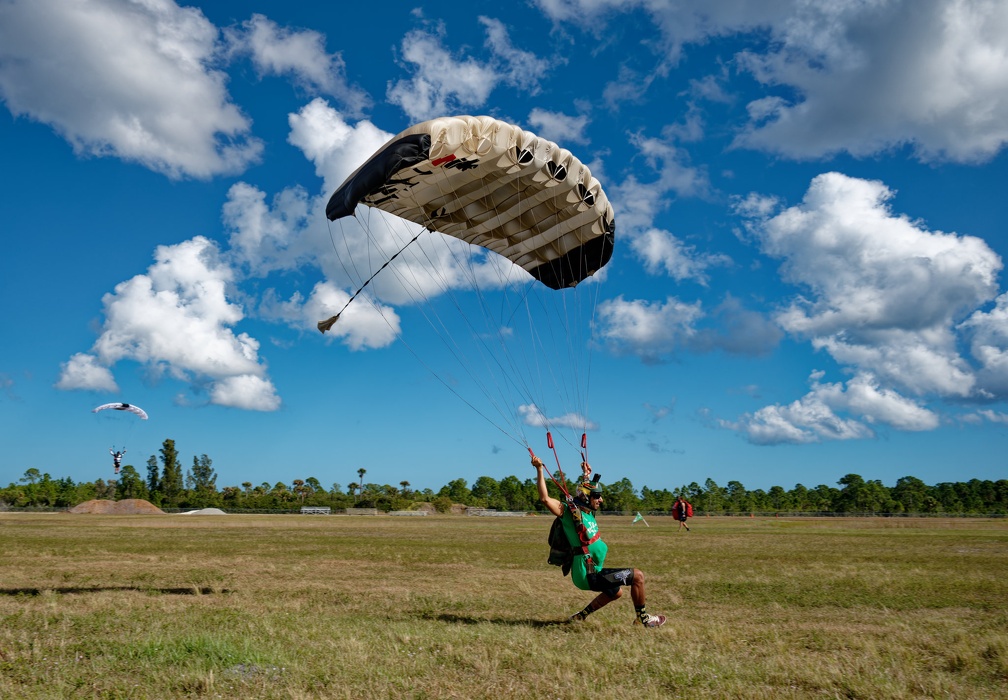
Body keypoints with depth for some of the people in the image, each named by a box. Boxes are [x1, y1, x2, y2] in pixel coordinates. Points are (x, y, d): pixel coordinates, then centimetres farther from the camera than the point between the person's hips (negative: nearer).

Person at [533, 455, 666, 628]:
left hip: (594, 571, 10)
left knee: (615, 592, 35)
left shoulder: (587, 512, 8)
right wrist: (539, 470, -34)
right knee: (638, 576, -10)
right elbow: (545, 498, -28)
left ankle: (581, 615, 37)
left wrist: (587, 474, 30)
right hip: (589, 575, -10)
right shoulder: (569, 511, -16)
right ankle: (643, 618, 6)